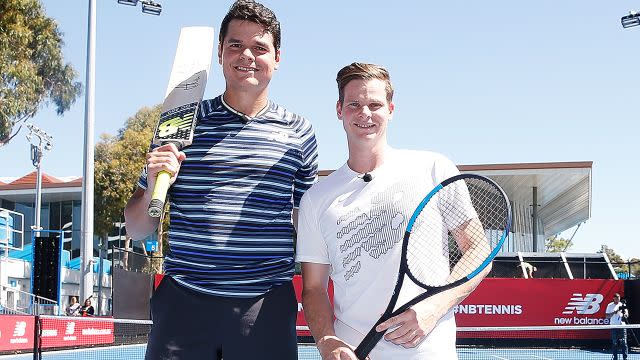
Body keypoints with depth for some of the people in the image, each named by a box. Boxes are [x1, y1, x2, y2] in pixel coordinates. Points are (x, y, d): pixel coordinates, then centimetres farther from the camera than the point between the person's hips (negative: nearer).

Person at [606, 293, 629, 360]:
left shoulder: (623, 305, 6)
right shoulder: (610, 305, 6)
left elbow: (627, 315, 2)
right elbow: (607, 316, 4)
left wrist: (625, 315, -21)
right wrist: (614, 312, -12)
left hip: (622, 325, 0)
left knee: (623, 342, -5)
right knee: (614, 343, 2)